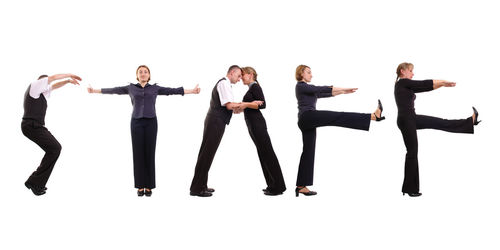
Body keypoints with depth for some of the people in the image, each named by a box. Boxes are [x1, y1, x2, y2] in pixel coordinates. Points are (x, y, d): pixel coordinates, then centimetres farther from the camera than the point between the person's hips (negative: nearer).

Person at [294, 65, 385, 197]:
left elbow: (323, 94, 27)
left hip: (307, 121, 10)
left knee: (308, 152, 7)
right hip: (308, 116, -10)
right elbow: (321, 89, -11)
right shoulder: (300, 86, -3)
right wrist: (343, 89, -11)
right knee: (340, 117, -18)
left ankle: (301, 186, 8)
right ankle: (374, 116, -25)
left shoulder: (307, 88, 26)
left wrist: (341, 92, 20)